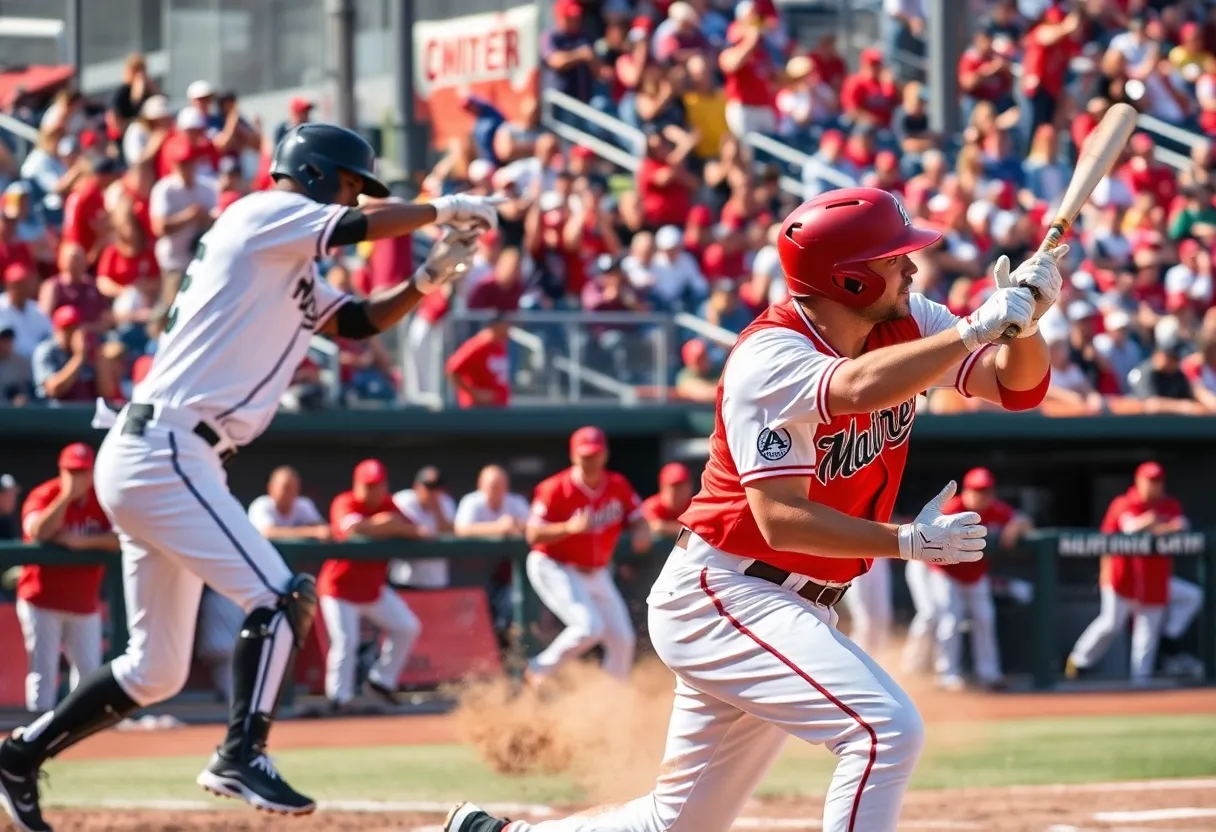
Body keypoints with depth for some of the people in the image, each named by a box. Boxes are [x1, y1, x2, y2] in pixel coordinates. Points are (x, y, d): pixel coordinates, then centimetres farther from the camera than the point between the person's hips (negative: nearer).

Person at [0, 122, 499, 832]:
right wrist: (444, 208, 1)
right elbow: (361, 225, -14)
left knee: (158, 671, 13)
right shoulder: (264, 214, -4)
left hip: (154, 463, 10)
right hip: (163, 452, -10)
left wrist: (432, 275, 8)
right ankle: (243, 757, -23)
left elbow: (360, 322, 23)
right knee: (281, 596, -18)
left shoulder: (296, 274, 24)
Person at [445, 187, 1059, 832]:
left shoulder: (905, 325, 1)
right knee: (886, 729, -26)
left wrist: (1024, 320, -22)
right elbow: (845, 410, -39)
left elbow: (1018, 384, -3)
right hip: (720, 595, -9)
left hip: (797, 605, 9)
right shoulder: (769, 356, -21)